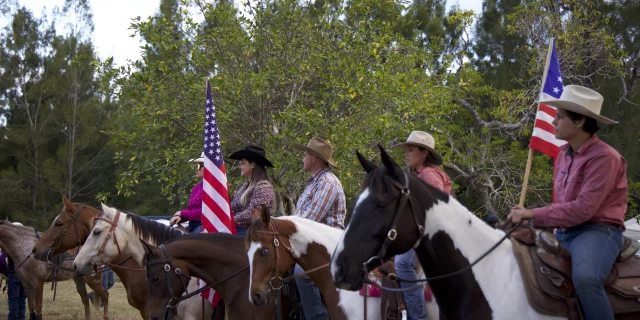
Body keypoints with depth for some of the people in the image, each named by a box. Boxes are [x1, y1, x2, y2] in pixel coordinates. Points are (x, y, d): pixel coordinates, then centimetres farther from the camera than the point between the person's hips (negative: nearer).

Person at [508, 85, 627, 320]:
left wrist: (534, 215, -20)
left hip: (597, 231, -9)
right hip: (564, 232, 9)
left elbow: (583, 209, -23)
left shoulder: (604, 157, -16)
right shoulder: (564, 154, 10)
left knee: (584, 278, -37)